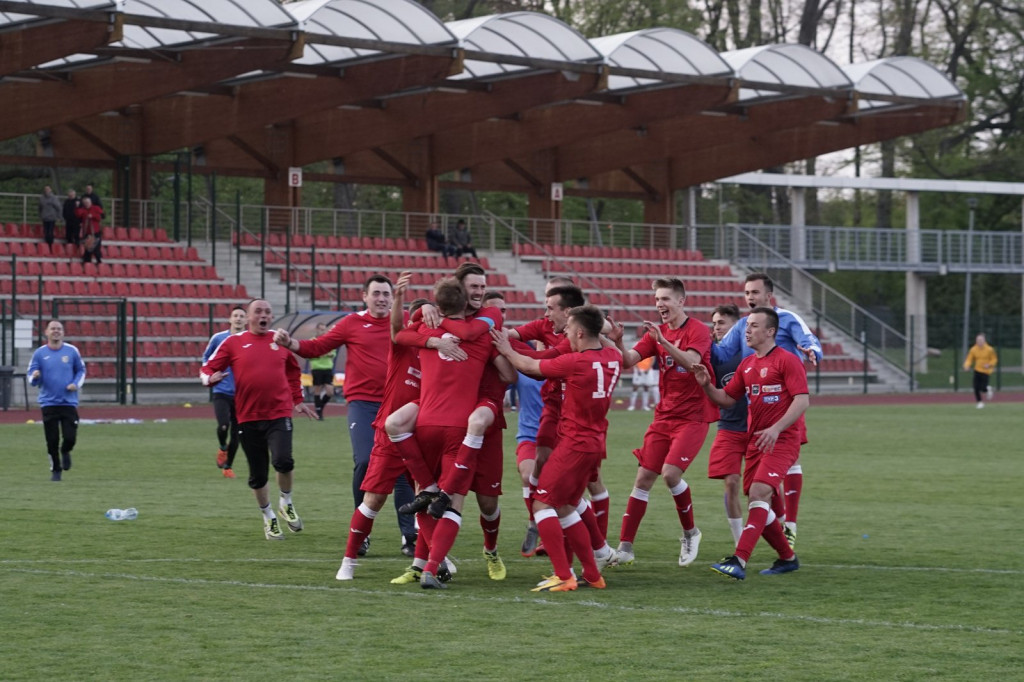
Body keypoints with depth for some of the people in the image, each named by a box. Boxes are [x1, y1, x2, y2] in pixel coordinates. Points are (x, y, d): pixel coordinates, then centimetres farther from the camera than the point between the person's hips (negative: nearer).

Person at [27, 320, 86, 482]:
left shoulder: (72, 351, 2)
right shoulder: (39, 353, 1)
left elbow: (81, 370, 14)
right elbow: (31, 376, 4)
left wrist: (76, 384, -4)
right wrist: (34, 377, -20)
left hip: (69, 402, 0)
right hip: (48, 403, 0)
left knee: (70, 437, -7)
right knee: (52, 441, 0)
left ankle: (65, 451, 29)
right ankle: (55, 470, 20)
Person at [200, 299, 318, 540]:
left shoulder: (281, 341, 9)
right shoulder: (233, 342, 3)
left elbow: (293, 371, 26)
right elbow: (207, 368, 5)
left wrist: (298, 400, 25)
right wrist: (211, 377, -18)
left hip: (279, 414, 0)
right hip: (249, 418, 0)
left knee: (283, 461, -21)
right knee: (258, 474, 5)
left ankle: (286, 502, 8)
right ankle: (269, 518, 27)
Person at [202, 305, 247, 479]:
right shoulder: (218, 338, 0)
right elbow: (206, 358, 15)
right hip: (222, 392, -1)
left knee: (236, 432, 5)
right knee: (223, 426, -20)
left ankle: (228, 466, 22)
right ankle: (222, 448, 13)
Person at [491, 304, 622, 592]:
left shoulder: (575, 362, -18)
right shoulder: (613, 358, 2)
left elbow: (530, 366, -3)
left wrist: (507, 351, 13)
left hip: (574, 444, -8)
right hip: (595, 442, 8)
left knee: (542, 503, -5)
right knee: (566, 508, 17)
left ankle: (563, 577, -13)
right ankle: (592, 575, 18)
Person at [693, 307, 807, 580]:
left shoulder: (787, 361, -7)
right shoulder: (747, 365, 15)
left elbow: (802, 400, -15)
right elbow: (727, 399, 19)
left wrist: (775, 429, -25)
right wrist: (707, 385, -1)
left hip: (781, 440, -8)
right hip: (755, 441, 8)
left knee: (759, 493, -22)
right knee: (758, 504, 7)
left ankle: (739, 562, -30)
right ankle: (787, 558, 25)